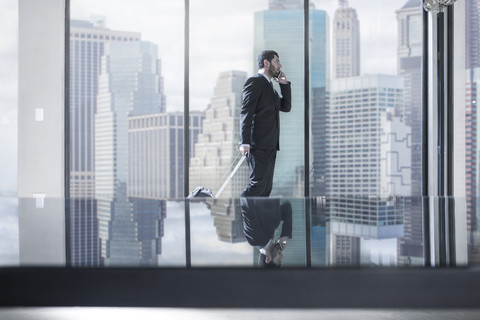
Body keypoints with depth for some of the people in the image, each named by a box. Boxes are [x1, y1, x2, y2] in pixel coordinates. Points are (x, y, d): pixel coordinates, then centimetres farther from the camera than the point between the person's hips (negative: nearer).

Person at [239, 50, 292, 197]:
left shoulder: (269, 86, 24)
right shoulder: (255, 82, -5)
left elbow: (286, 107, 23)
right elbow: (246, 113, -13)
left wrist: (285, 84, 15)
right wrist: (245, 142, -22)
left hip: (270, 145, 9)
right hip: (259, 145, -9)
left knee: (266, 187, 5)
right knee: (258, 183, -15)